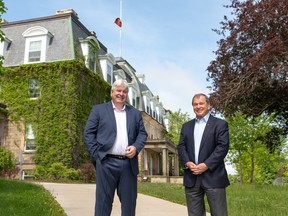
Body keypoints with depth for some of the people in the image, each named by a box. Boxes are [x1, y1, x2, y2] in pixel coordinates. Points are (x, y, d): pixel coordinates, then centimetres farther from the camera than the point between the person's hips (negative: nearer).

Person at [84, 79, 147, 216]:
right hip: (106, 162, -3)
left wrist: (136, 147, -6)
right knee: (103, 201, 2)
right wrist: (96, 154, -7)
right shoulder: (98, 110, 7)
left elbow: (142, 133, 14)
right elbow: (88, 133, 2)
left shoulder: (135, 113, 16)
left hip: (129, 163, 3)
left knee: (129, 201, 9)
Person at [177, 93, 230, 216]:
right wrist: (187, 163, -9)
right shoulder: (186, 126, 18)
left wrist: (206, 165, -16)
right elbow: (181, 147, 9)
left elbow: (223, 147, -8)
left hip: (213, 176, -4)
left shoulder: (220, 124, 3)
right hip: (191, 177, 4)